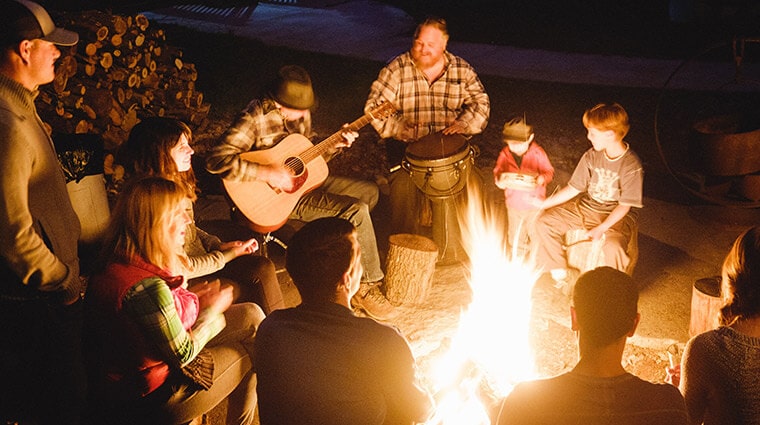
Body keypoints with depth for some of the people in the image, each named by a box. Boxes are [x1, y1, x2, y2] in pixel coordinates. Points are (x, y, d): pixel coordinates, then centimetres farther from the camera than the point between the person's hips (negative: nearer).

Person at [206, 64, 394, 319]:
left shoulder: (299, 113, 1)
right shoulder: (255, 118, -23)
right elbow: (216, 160, -33)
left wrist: (336, 144, -2)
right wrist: (267, 172, -36)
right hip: (278, 195, -9)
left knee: (370, 192, 13)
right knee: (356, 210, -20)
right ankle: (368, 285, -7)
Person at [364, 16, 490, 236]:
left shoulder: (461, 69, 6)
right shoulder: (397, 68, -1)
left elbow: (481, 102, 6)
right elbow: (375, 105, -6)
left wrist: (465, 123, -15)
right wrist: (399, 127, -21)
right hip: (407, 145, -2)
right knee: (403, 187, -25)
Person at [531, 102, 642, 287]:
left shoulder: (632, 166, -21)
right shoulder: (591, 156, -4)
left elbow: (624, 206, -19)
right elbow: (574, 188, 4)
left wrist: (601, 228, -29)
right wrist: (545, 203, -1)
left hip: (617, 216, -6)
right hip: (587, 207, 6)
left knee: (612, 247, -37)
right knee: (544, 222, -6)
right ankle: (560, 273, 9)